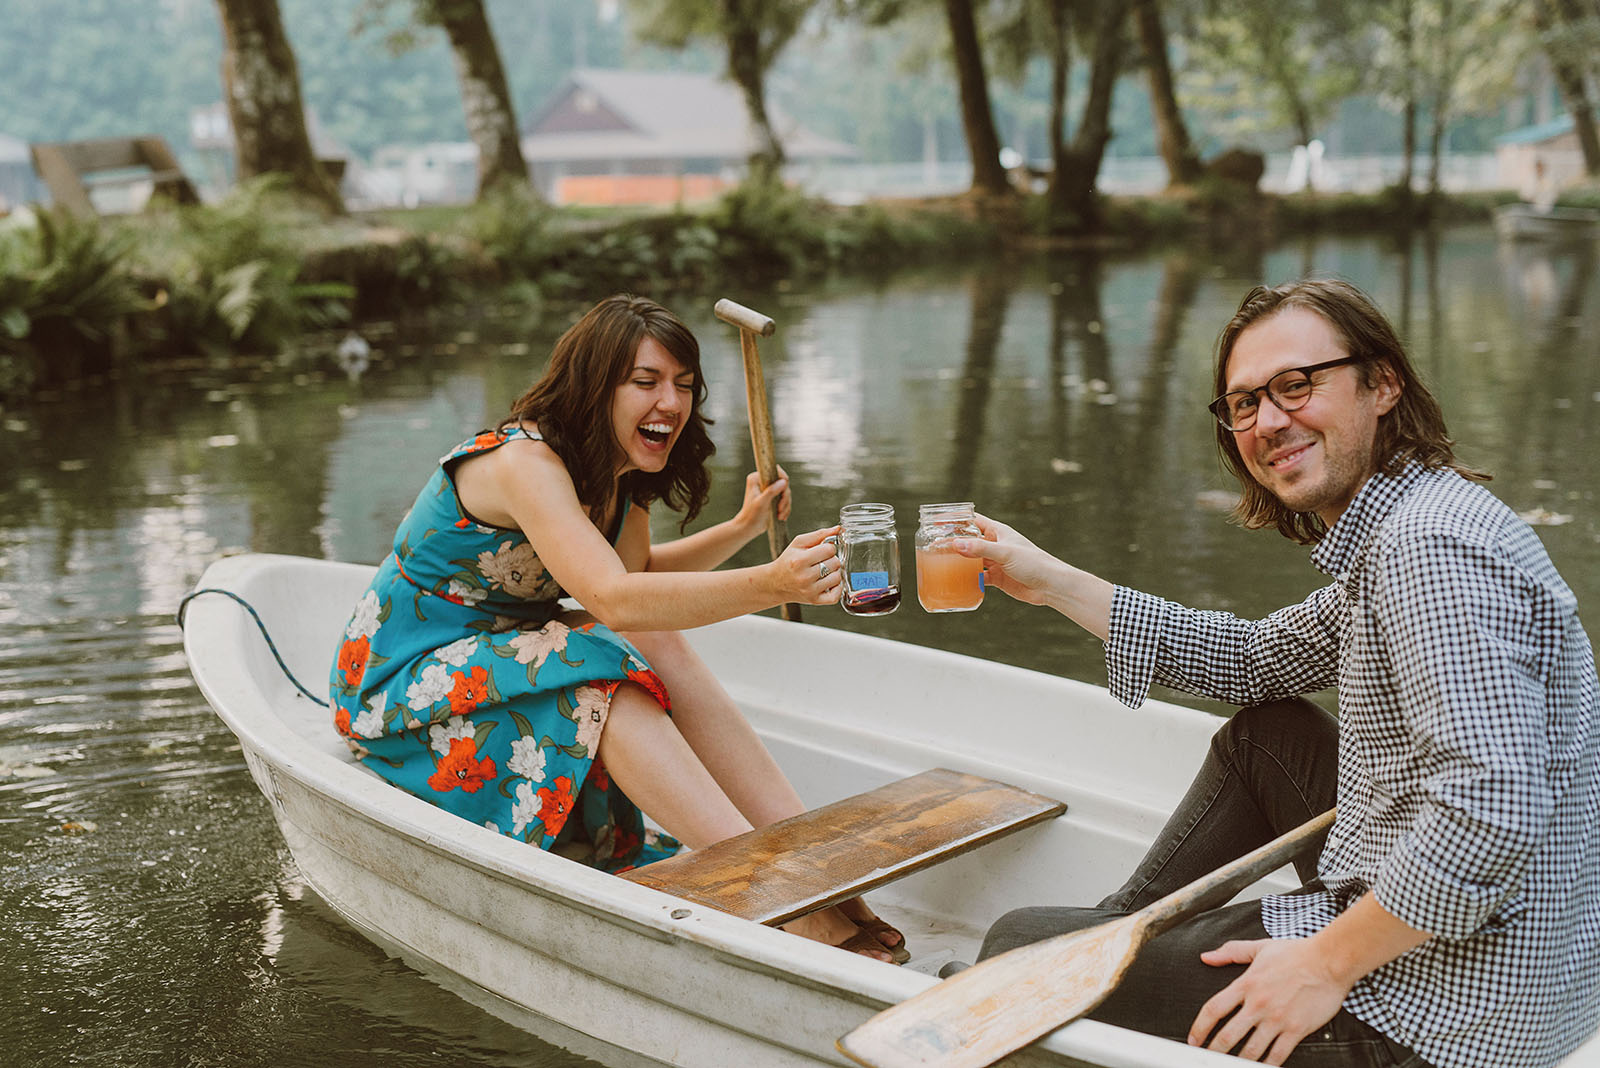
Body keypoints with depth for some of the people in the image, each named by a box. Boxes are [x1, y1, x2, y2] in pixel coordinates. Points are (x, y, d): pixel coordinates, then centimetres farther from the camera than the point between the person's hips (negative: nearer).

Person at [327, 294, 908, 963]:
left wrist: (742, 529, 3)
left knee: (657, 643, -17)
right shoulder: (521, 461, -26)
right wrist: (769, 585, -51)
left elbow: (637, 571, 19)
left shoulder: (620, 476, 1)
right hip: (399, 690, -8)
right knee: (605, 668, -30)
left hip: (501, 666, 8)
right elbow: (612, 599, -40)